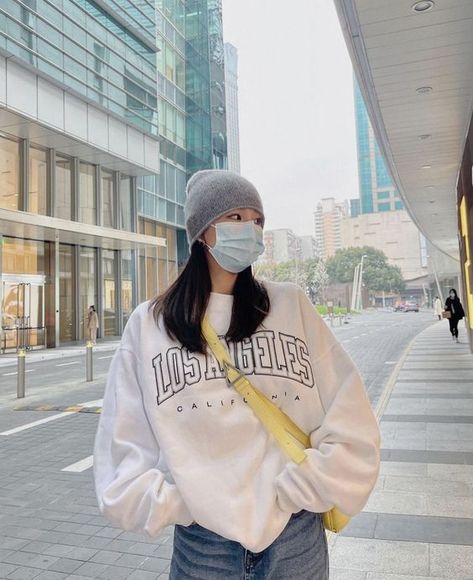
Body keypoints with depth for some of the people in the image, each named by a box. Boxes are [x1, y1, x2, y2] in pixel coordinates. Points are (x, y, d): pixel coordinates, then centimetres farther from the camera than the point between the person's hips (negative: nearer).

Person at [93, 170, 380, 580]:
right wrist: (185, 505, -11)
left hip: (297, 537, 1)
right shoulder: (148, 324, -3)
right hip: (201, 543, 0)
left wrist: (286, 495, -11)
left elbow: (351, 431, -5)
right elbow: (124, 449, -2)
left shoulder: (292, 306, -3)